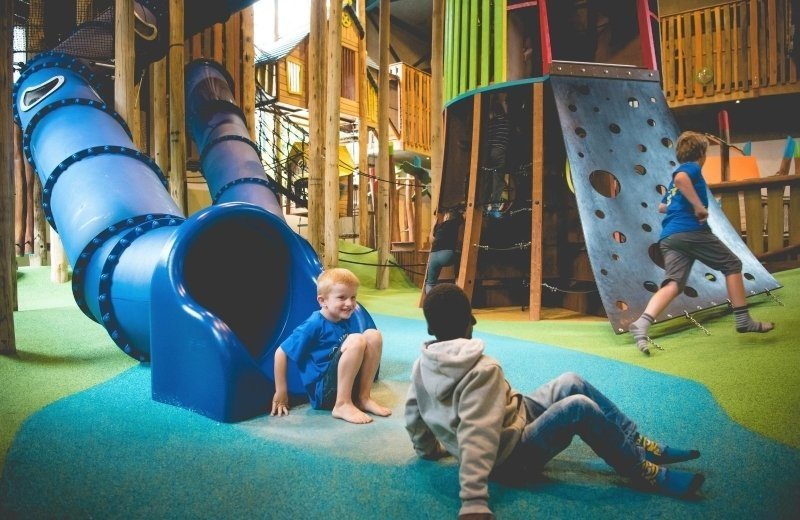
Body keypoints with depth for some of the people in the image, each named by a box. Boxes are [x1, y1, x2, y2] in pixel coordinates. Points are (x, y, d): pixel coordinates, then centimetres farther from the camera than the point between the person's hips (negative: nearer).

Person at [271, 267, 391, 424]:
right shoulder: (314, 325, -14)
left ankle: (363, 398, -5)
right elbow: (281, 353, -10)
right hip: (322, 392, -6)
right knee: (356, 340, -26)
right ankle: (342, 405, -19)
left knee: (373, 335, -10)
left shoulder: (349, 320, 5)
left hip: (346, 383, 7)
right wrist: (281, 393, -6)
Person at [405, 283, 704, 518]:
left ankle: (639, 445, 19)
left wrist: (429, 450, 25)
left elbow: (413, 418, 7)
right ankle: (645, 472, -1)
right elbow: (476, 435, -38)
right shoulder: (482, 369, -28)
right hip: (510, 459, -9)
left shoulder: (421, 366, -4)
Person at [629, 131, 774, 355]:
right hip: (692, 231, -7)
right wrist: (699, 207, -19)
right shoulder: (692, 168, 4)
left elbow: (662, 207, 37)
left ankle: (642, 323, -31)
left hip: (668, 237, 7)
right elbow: (680, 178, -21)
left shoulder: (676, 180, 29)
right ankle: (743, 320, 12)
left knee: (673, 284, -7)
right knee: (732, 265, 11)